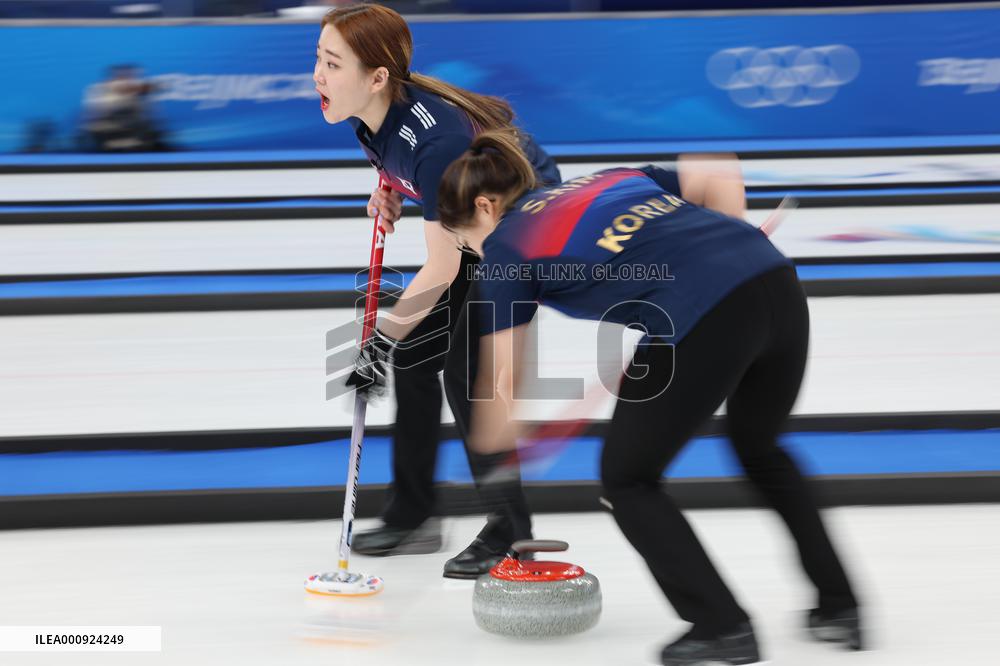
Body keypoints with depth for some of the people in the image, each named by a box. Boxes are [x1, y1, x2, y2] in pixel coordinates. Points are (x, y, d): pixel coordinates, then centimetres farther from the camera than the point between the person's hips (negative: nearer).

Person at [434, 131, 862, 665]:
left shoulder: (505, 246, 13)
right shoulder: (610, 178, 31)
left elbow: (502, 374, 10)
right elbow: (722, 180, 29)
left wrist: (493, 437, 27)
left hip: (702, 319, -7)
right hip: (781, 286, 7)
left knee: (626, 477, 18)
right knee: (759, 447, 34)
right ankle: (840, 606, 34)